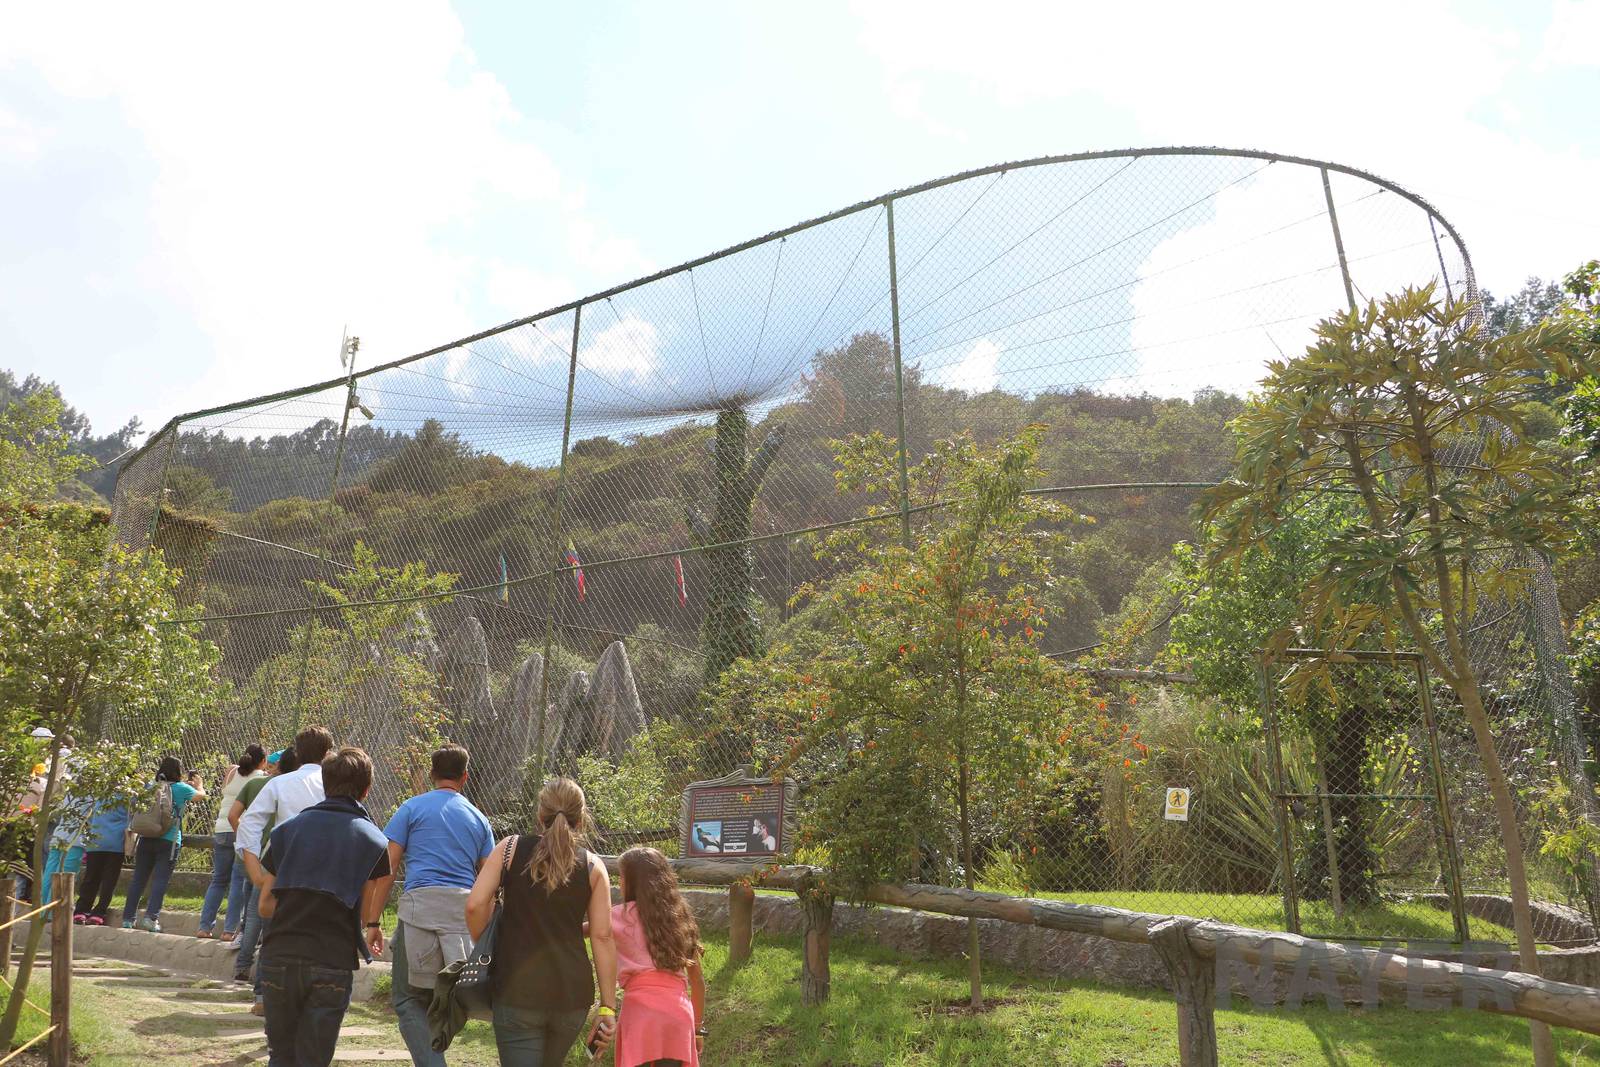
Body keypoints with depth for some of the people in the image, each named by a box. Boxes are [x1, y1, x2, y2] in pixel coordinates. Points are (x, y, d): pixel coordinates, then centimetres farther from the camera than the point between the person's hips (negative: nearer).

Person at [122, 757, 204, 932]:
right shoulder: (181, 788, -3)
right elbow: (201, 794, 12)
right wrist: (198, 784, 36)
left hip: (146, 839, 5)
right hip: (169, 841, -4)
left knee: (138, 879, 9)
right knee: (160, 880, -2)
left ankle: (128, 918, 14)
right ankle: (151, 916, -8)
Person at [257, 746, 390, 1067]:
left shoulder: (287, 829, 7)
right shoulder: (374, 840, 0)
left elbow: (265, 905, 7)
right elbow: (367, 912, -2)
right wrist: (374, 928, 19)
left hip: (279, 958, 2)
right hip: (332, 965, -2)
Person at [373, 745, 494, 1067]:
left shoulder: (412, 808, 9)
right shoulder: (478, 818, 19)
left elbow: (387, 867, 2)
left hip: (422, 902, -4)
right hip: (466, 908, 4)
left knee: (408, 998, 5)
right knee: (440, 999, 16)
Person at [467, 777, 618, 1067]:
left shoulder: (511, 848, 0)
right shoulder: (592, 866, 1)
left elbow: (475, 905, -8)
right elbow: (602, 937, -3)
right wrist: (608, 1006, 1)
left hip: (517, 991, -2)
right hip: (572, 994, 3)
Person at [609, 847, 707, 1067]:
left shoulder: (624, 915, 4)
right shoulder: (679, 916, 17)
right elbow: (698, 981, 19)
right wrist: (699, 1026, 26)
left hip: (642, 1009, -5)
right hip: (679, 1011, 5)